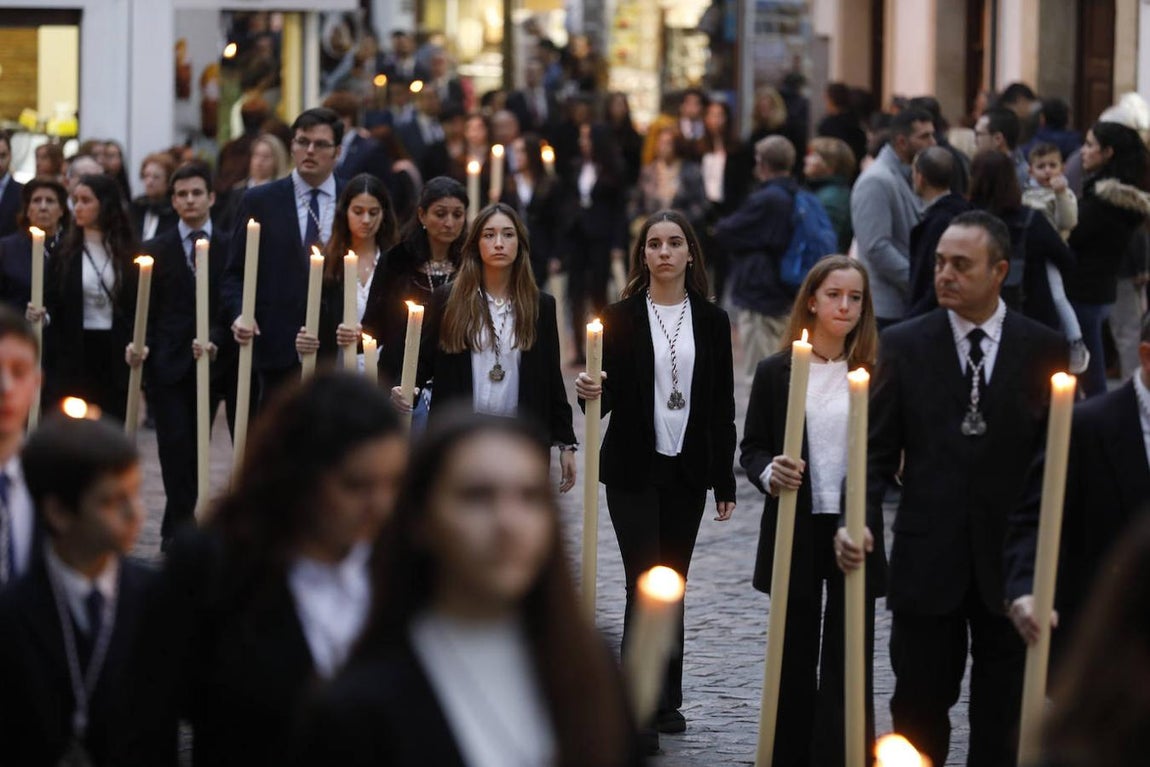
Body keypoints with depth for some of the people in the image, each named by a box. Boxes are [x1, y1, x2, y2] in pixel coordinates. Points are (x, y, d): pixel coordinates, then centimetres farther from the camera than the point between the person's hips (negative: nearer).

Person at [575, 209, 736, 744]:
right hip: (633, 469, -2)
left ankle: (664, 700, 17)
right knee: (645, 583, -10)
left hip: (688, 469, 3)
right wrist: (591, 392, -24)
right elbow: (608, 397, 0)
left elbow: (722, 406, 6)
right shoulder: (620, 318, -1)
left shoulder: (711, 321, 5)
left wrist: (725, 481, 4)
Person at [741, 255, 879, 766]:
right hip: (794, 532, 1)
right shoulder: (775, 373, 1)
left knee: (848, 657, 2)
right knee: (794, 656, 10)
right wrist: (768, 473, -16)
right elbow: (751, 448, 4)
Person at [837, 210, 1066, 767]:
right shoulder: (904, 345, 0)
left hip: (1012, 560, 0)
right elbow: (876, 449, 0)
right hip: (927, 557, 0)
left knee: (1002, 718, 9)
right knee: (919, 702, 5)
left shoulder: (1044, 350, 0)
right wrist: (860, 521, -17)